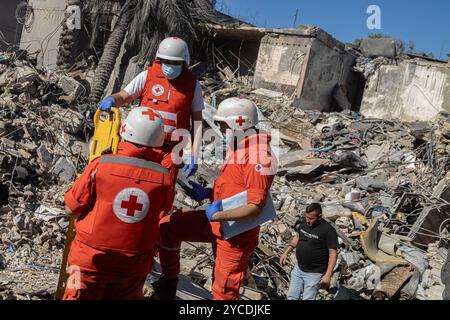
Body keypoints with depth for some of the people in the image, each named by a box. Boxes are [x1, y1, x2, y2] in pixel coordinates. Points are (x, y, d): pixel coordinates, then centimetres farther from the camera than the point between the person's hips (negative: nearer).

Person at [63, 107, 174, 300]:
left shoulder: (101, 165, -17)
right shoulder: (164, 178, -13)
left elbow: (71, 208, -7)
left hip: (92, 259, -1)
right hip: (134, 266, 2)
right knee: (126, 296, 22)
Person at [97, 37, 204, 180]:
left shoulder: (193, 84, 3)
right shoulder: (147, 76, 1)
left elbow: (197, 121, 3)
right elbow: (123, 96, 4)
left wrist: (194, 156, -2)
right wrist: (112, 100, -22)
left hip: (170, 151, 0)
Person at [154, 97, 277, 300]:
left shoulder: (258, 157, -23)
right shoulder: (238, 148, 8)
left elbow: (255, 207, -26)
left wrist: (219, 215, -28)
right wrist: (207, 193, 5)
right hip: (217, 222, 9)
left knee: (224, 291, 3)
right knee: (167, 227, 3)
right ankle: (170, 278, 22)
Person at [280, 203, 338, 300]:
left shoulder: (328, 230, -20)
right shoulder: (304, 223, 0)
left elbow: (333, 254, -19)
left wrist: (328, 275, -24)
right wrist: (286, 252, 9)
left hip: (314, 274, -7)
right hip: (298, 269, 7)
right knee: (291, 297, 14)